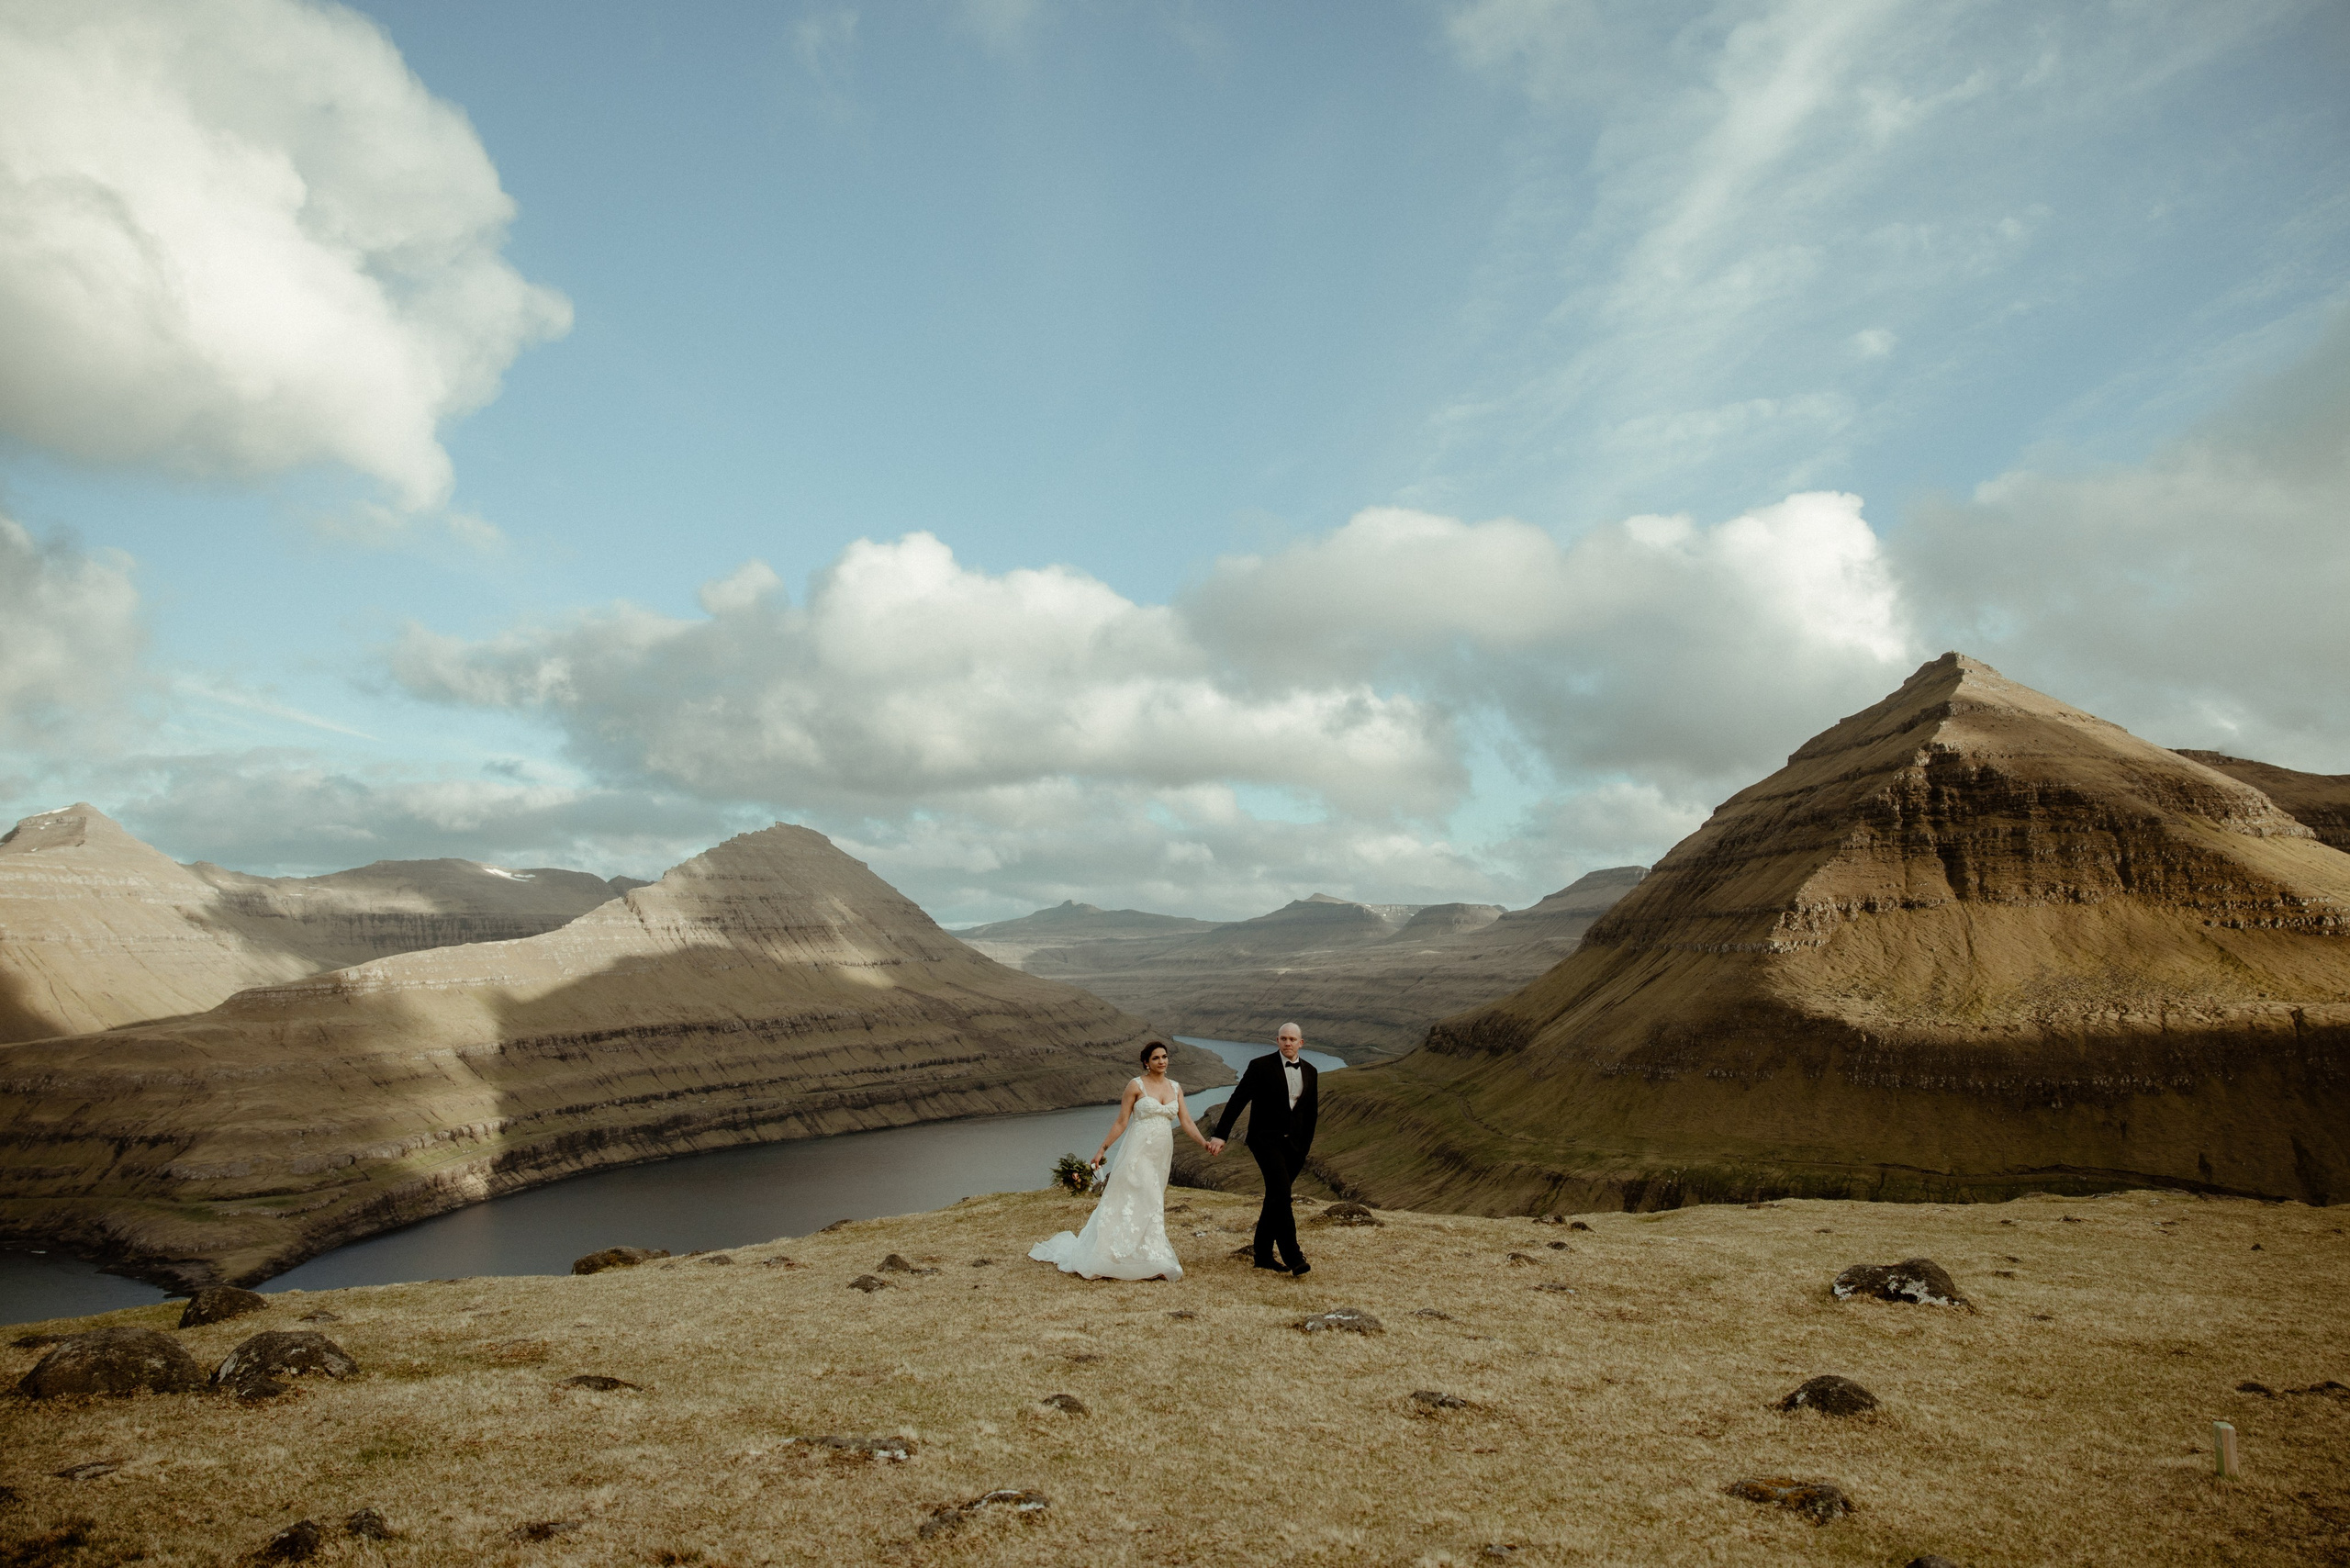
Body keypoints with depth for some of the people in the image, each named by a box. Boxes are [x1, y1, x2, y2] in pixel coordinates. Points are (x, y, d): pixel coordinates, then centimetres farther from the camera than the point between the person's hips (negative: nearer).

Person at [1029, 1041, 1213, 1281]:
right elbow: (1121, 1122, -4)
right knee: (1146, 1200, -10)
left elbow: (1187, 1122, 4)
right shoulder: (1136, 1085, -4)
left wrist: (1204, 1143, -11)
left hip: (1162, 1153, 5)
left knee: (1153, 1202, 8)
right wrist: (1103, 1148, -9)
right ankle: (1154, 1261, -4)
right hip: (1139, 1151, -5)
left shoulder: (1175, 1088, 10)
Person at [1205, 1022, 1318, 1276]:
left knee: (1275, 1198, 10)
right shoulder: (1261, 1066, -7)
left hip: (1293, 1144, 5)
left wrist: (1305, 1146, 13)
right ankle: (1293, 1257, -13)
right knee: (1282, 1193, -17)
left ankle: (1263, 1254, 20)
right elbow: (1237, 1101, -9)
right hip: (1266, 1140, -5)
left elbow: (1311, 1112, 16)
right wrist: (1220, 1135, -15)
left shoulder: (1310, 1072, 8)